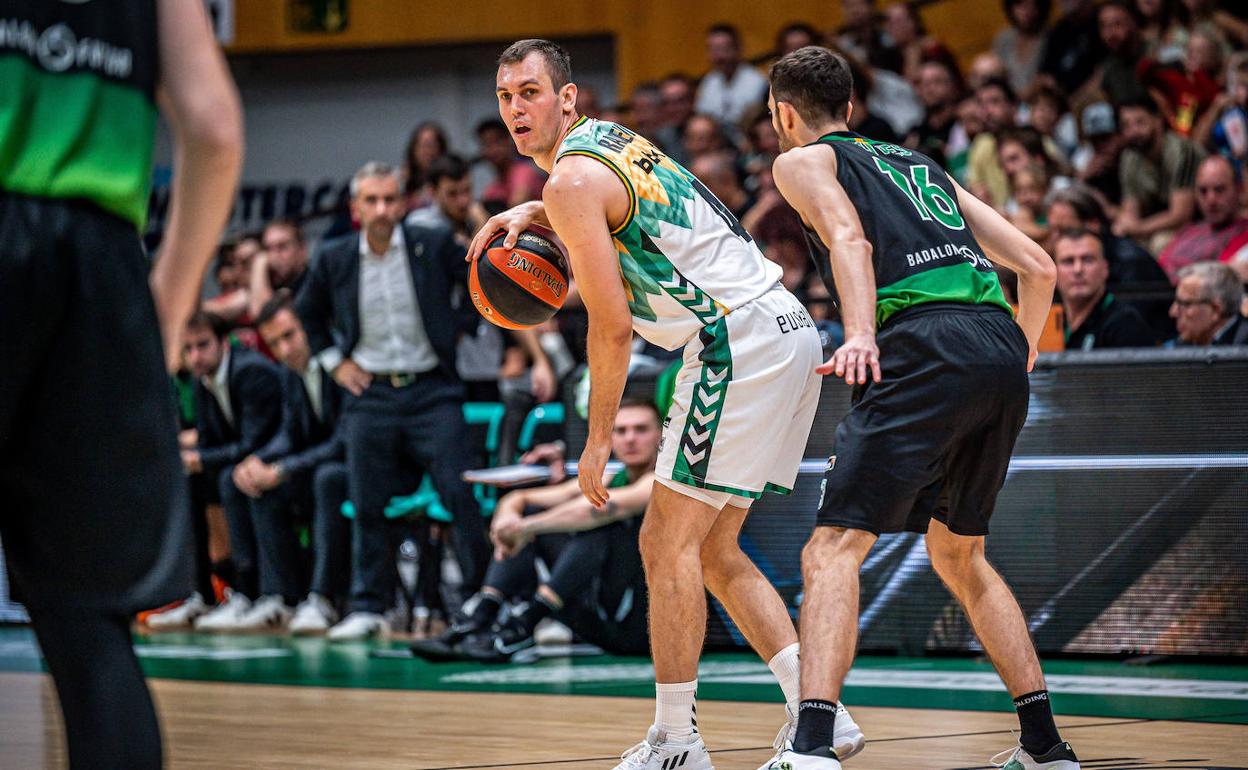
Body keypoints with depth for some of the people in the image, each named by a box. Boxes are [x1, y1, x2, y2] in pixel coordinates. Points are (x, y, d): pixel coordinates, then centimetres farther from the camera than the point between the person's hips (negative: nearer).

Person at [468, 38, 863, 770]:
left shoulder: (573, 178, -10)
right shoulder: (611, 138, 18)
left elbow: (613, 326, -12)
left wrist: (598, 440, -3)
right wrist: (526, 214, 25)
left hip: (737, 342, -10)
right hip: (791, 332, 10)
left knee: (669, 543, -4)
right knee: (713, 549, 14)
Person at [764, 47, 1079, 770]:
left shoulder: (803, 162, 16)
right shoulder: (919, 163, 33)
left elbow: (848, 238, -7)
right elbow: (1038, 267, 27)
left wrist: (860, 335, -21)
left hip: (926, 345, -6)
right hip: (1002, 341, 6)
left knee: (834, 549, -9)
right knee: (960, 554, 23)